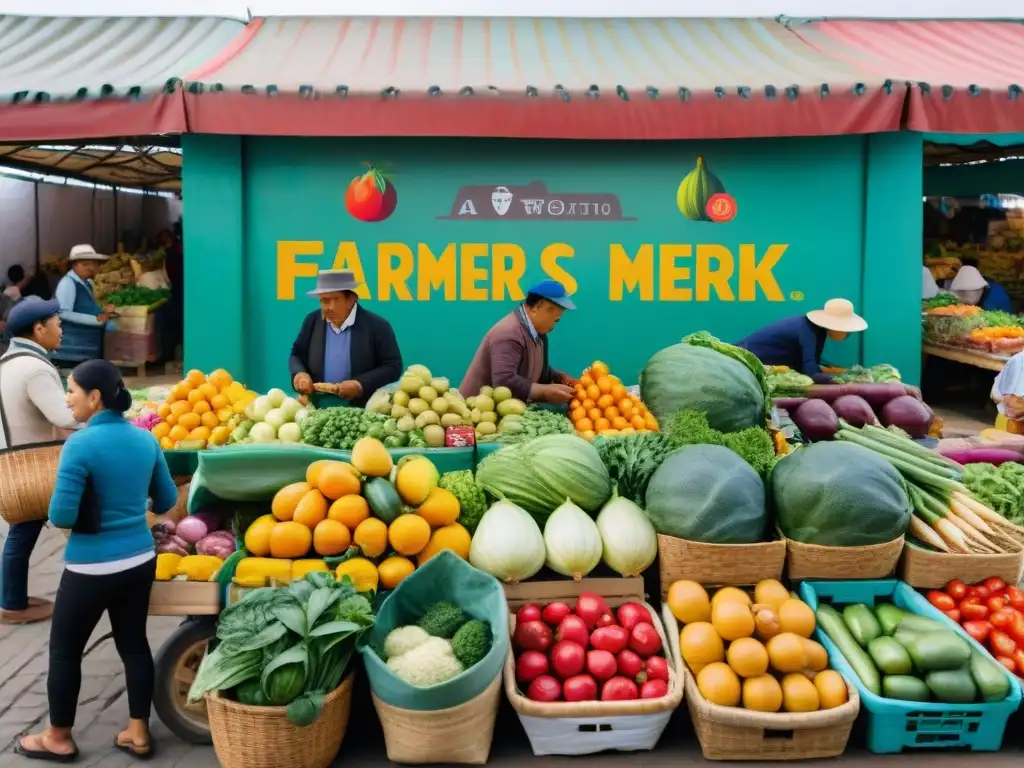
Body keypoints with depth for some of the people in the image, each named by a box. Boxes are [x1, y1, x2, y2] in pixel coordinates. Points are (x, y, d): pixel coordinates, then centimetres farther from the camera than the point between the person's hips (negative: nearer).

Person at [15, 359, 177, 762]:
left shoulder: (81, 444, -19)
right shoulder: (146, 439, -1)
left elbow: (61, 516, -20)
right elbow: (166, 500, 8)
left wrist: (88, 511, 1)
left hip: (92, 568, -6)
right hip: (140, 559, 6)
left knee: (65, 649, 14)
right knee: (134, 643, 17)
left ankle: (58, 739, 29)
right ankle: (138, 733, 27)